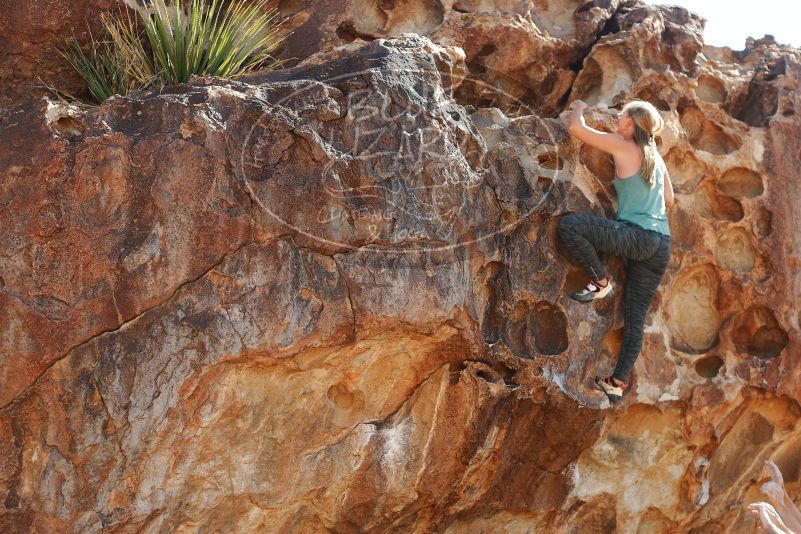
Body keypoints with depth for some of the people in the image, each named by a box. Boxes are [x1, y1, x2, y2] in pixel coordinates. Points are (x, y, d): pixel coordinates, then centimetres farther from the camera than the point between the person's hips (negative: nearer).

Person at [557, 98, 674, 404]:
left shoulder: (622, 146, -2)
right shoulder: (656, 157, 18)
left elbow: (576, 128, -3)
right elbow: (669, 201, 25)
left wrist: (578, 108, 18)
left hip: (637, 237, -8)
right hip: (661, 246, 9)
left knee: (569, 225, -18)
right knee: (635, 318, 7)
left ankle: (601, 282, -8)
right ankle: (618, 383, 7)